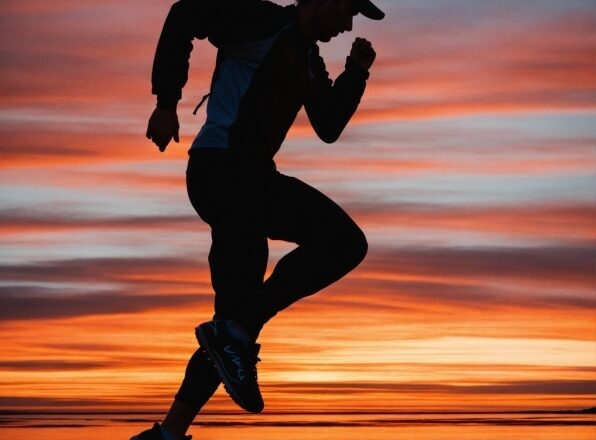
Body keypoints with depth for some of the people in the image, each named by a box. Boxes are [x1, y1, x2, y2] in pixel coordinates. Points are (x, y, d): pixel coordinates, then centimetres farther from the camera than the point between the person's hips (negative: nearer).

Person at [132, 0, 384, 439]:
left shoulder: (308, 59, 21)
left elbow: (329, 127, 24)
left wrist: (356, 72, 13)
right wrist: (167, 102, -17)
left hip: (243, 179, 10)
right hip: (224, 169, -10)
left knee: (235, 326, 8)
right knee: (344, 240, -17)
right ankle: (236, 335, -15)